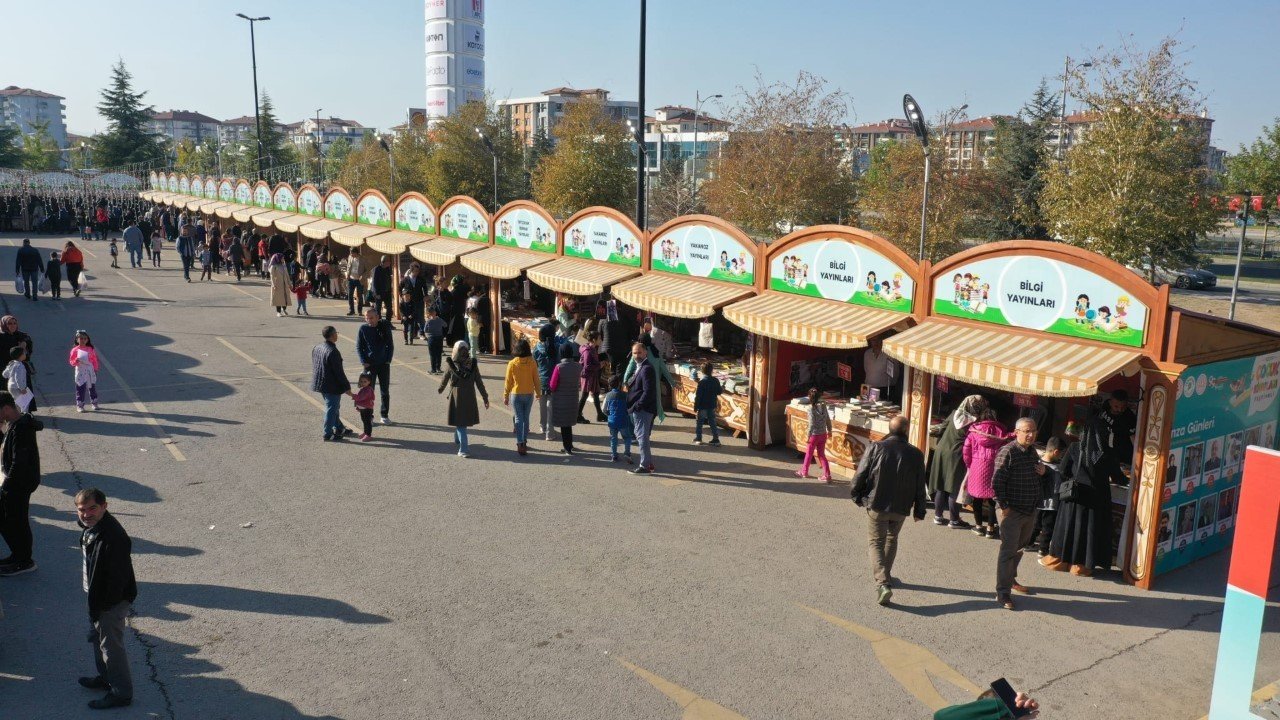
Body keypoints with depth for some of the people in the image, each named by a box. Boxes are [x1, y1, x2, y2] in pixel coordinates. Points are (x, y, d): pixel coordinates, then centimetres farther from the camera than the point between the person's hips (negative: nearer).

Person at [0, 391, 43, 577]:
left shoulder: (20, 429, -25)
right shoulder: (15, 424, 7)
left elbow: (19, 462, -25)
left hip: (19, 484, -10)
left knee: (15, 521, 2)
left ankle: (24, 562, 15)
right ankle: (18, 555, 31)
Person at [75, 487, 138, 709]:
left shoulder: (112, 537, -31)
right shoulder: (91, 528, 0)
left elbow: (117, 578, -29)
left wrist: (99, 607, -23)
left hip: (112, 601, -10)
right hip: (96, 597, 10)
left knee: (111, 645, 3)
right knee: (97, 638, 26)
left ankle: (121, 693, 18)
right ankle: (106, 678, 47)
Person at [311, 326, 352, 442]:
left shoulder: (316, 348, 4)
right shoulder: (333, 352, -24)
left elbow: (314, 366, 14)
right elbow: (339, 372, -21)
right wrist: (347, 386, -11)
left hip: (320, 383, 9)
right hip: (332, 386, -9)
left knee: (332, 407, 22)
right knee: (331, 408, 3)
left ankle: (339, 428, 35)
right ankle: (328, 433, 10)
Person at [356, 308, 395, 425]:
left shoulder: (385, 327, -3)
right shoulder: (363, 329, -3)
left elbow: (390, 346, 4)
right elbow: (359, 347, 2)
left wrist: (388, 360, -5)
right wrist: (363, 362, -9)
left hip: (384, 364, 1)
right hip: (369, 365, 0)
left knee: (385, 390, 7)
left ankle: (384, 415, 19)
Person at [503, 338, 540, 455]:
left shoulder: (512, 363, -12)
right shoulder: (532, 363, -9)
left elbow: (508, 381, -6)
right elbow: (536, 380, -1)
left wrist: (505, 396, 5)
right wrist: (538, 393, 14)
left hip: (516, 394, -2)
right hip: (529, 394, 2)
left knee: (519, 419, 2)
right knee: (526, 418, 14)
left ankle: (520, 444, -6)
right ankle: (524, 442, 25)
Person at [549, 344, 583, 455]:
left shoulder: (559, 367, -20)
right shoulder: (578, 366, -7)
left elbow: (552, 386, -15)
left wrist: (549, 385, 5)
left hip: (560, 401, -4)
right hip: (573, 400, 4)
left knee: (564, 425, 8)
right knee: (569, 423, 22)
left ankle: (567, 448, 12)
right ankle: (569, 445, 33)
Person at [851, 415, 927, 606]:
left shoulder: (876, 448, -9)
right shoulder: (916, 454, -4)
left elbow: (860, 476, -7)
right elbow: (920, 487, 2)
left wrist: (857, 497, 9)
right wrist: (919, 510, 13)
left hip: (877, 505, -2)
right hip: (901, 508, 2)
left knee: (876, 542, 5)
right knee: (891, 539, 24)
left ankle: (882, 582, -13)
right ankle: (885, 576, 36)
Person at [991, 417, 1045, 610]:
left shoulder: (1032, 450, 6)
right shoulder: (1007, 452, -19)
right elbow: (997, 482, -20)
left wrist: (1042, 470, 1)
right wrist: (1003, 506, -19)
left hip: (1030, 510, 8)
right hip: (1012, 511, -8)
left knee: (1020, 547, 21)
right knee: (1008, 550, -4)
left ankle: (1010, 578, 41)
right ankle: (1002, 592, 2)